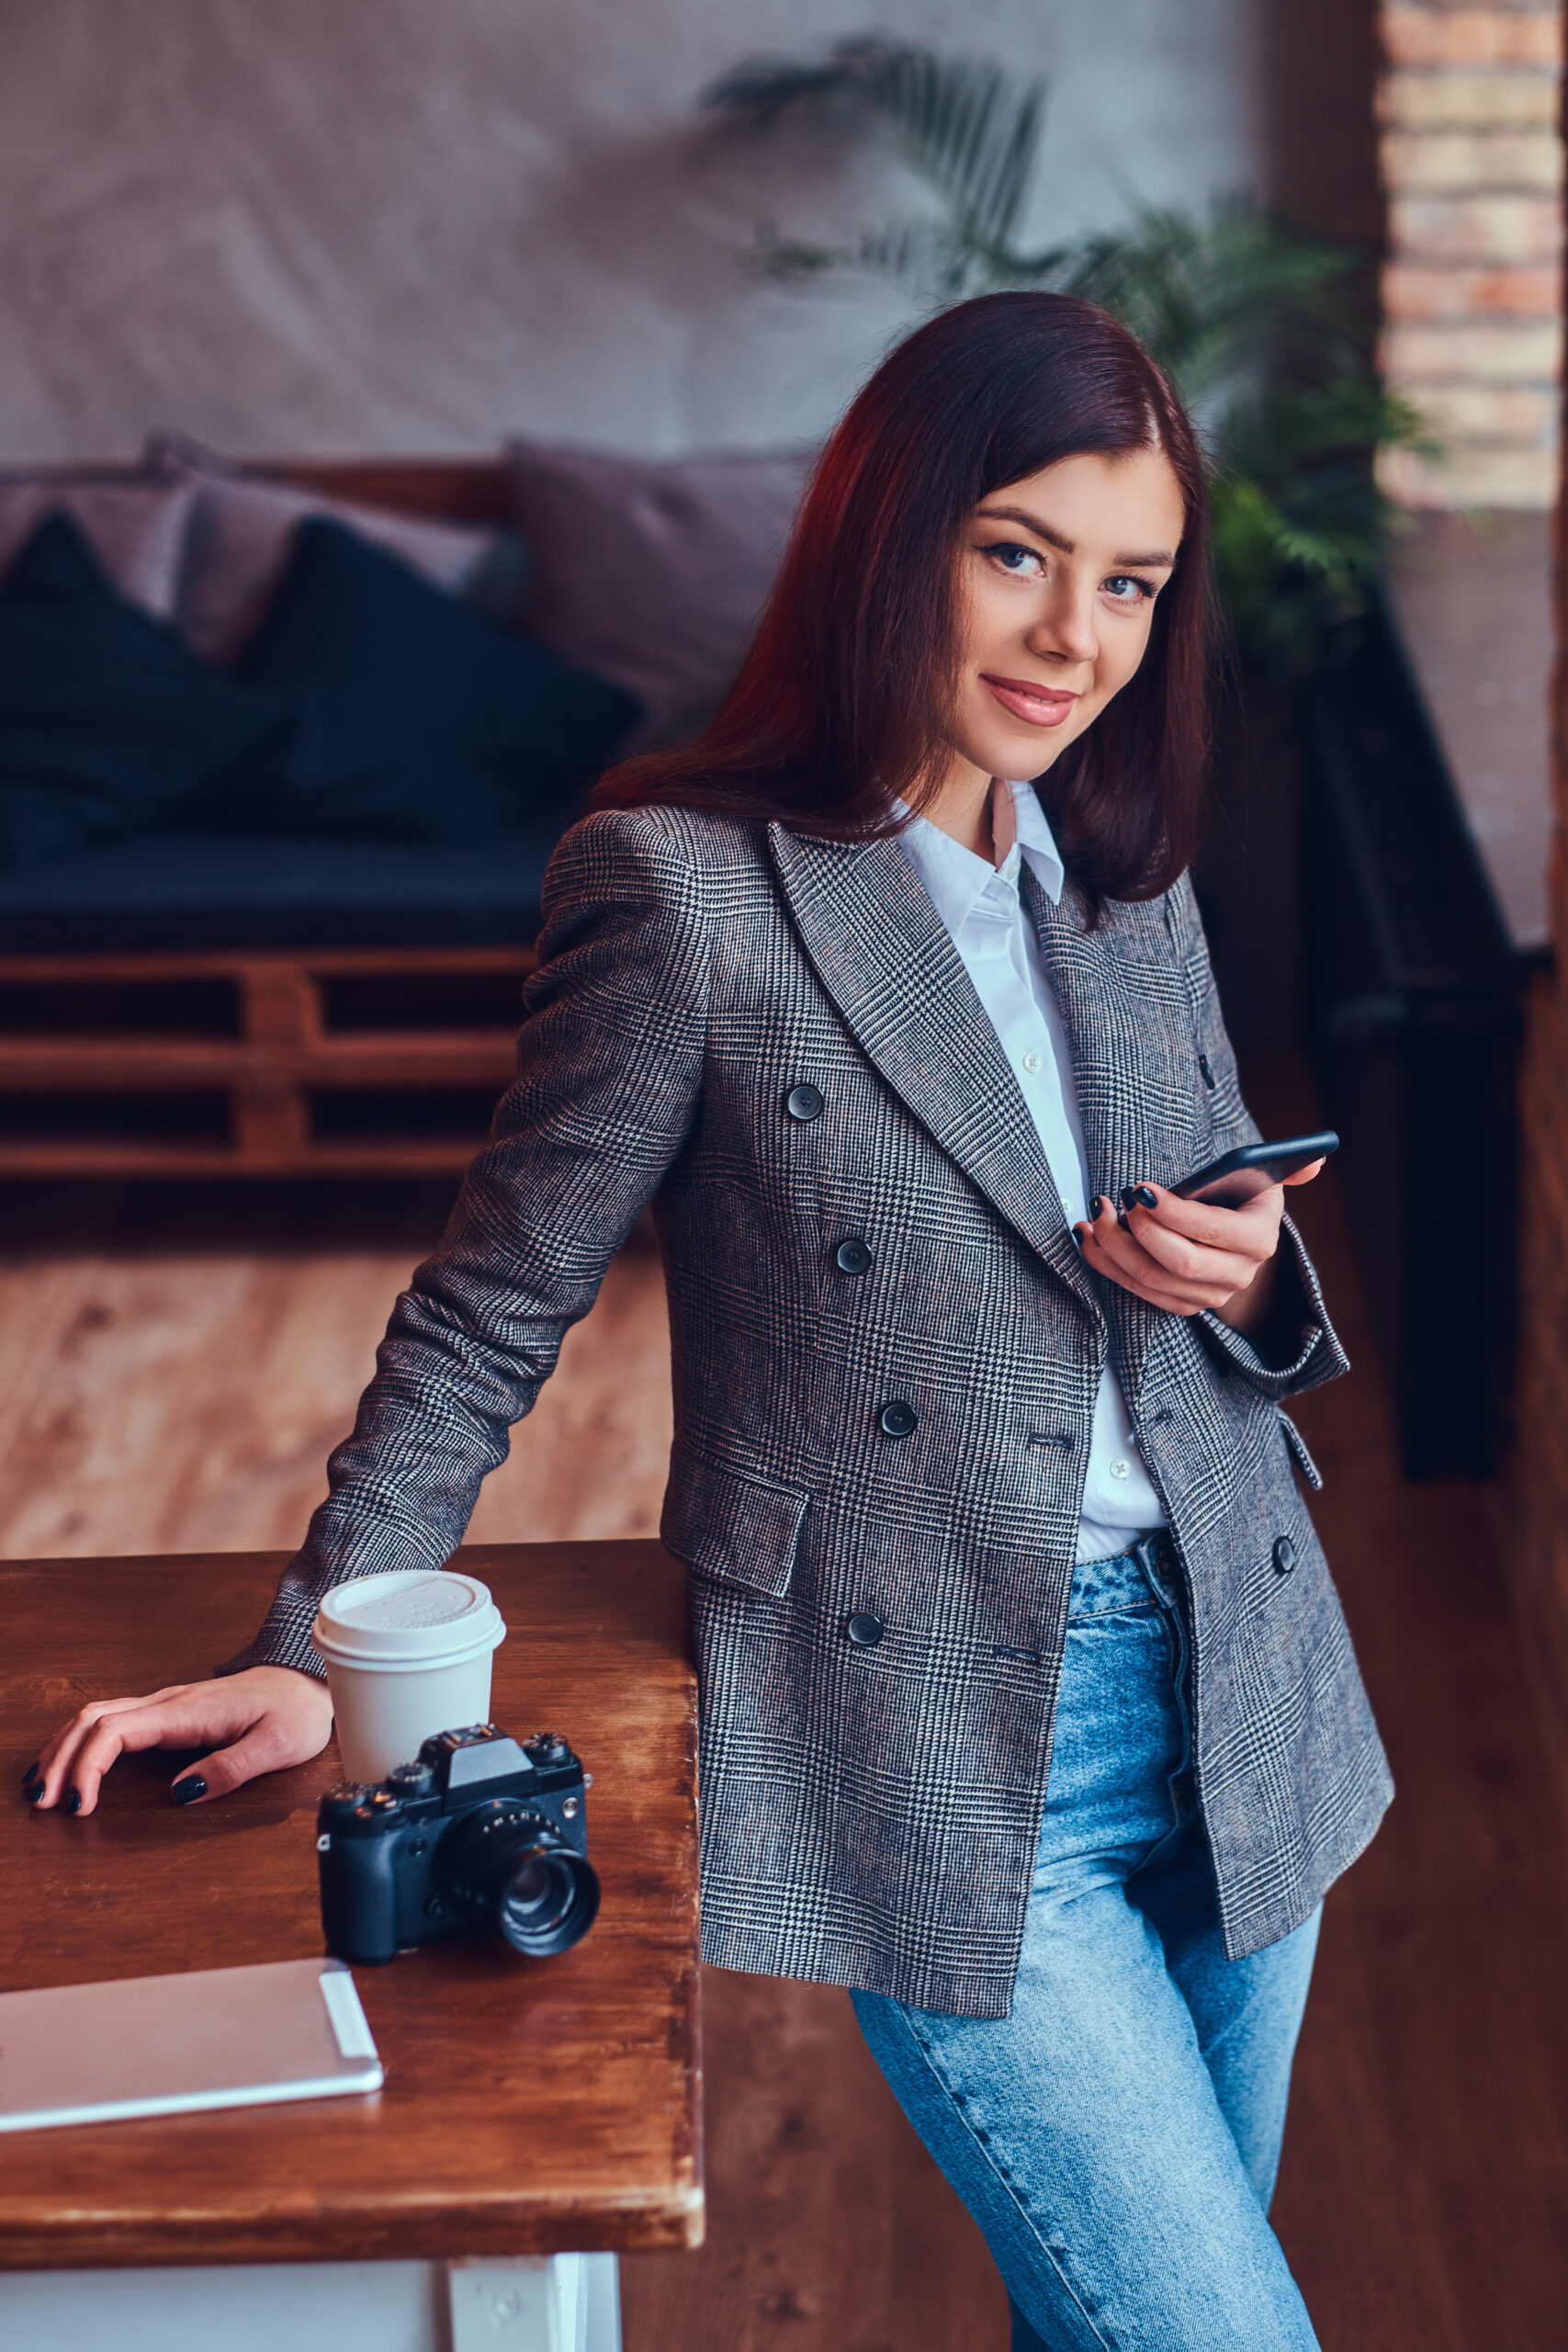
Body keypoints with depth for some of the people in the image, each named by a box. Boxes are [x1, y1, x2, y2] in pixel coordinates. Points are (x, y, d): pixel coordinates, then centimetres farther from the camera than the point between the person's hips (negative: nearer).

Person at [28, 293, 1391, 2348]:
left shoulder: (1129, 875, 7)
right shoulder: (686, 884, -11)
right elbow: (489, 1320, -4)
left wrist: (1247, 1279, -5)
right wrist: (318, 1658, -6)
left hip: (1232, 1694, 6)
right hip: (934, 1742, -6)